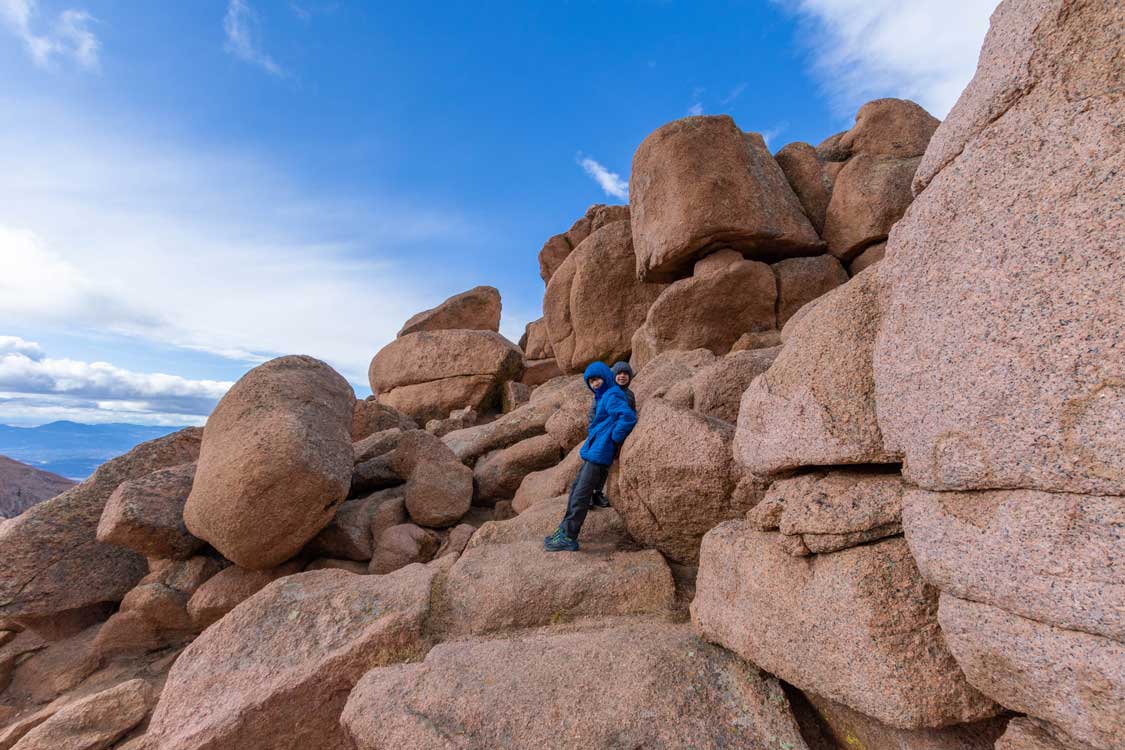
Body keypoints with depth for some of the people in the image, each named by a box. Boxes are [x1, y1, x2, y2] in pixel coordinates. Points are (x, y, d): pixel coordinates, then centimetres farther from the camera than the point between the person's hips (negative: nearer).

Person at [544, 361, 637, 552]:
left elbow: (628, 416, -27)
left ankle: (568, 538, 3)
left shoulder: (612, 396, -13)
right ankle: (566, 530, 25)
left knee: (581, 495, -6)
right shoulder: (602, 397, 16)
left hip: (600, 453, -10)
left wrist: (614, 439, -17)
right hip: (592, 451, 10)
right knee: (576, 490, 15)